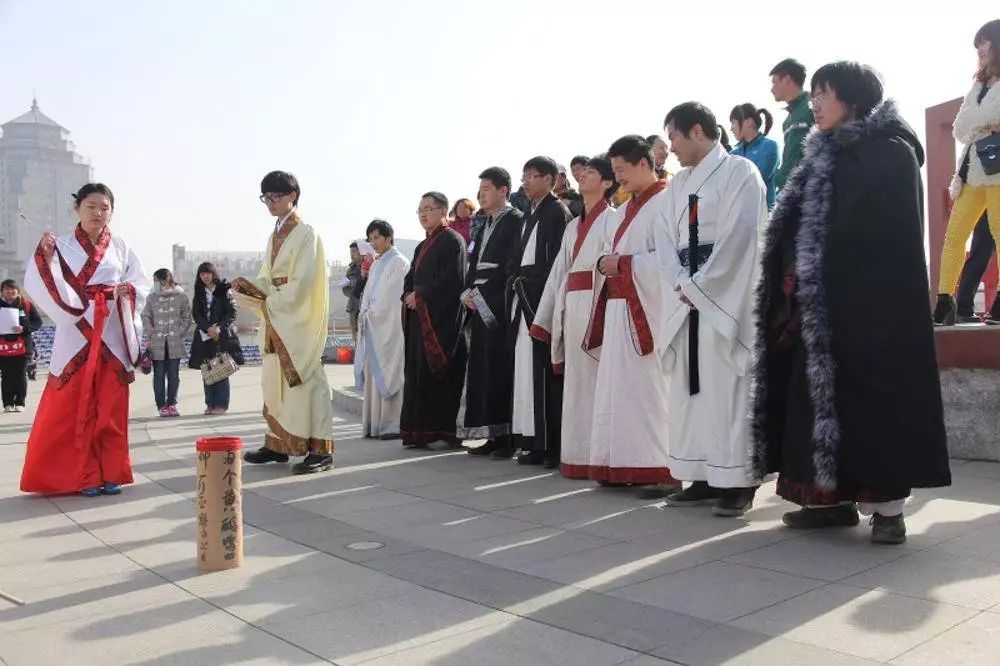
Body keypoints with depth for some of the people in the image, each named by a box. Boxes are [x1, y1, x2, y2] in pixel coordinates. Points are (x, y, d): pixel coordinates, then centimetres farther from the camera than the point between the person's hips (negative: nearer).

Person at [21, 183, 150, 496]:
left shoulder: (120, 246, 7)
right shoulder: (63, 246, 0)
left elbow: (142, 283, 11)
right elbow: (43, 287, -8)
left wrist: (126, 292, -9)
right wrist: (45, 257, -22)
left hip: (113, 336, 2)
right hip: (77, 335, -2)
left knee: (111, 408, 5)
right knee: (74, 409, 0)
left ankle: (110, 473, 13)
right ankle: (84, 476, 10)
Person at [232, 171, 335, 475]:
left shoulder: (306, 234, -9)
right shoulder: (274, 236, 15)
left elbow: (303, 283, -17)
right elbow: (269, 280, 18)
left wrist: (270, 303, -12)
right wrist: (249, 285, -1)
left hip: (299, 318, -8)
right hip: (276, 318, 8)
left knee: (304, 381, -9)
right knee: (274, 380, 11)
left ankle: (320, 449, -6)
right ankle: (277, 444, 20)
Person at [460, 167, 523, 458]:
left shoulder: (515, 221, -4)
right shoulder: (485, 225, 21)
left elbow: (511, 266, -13)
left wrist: (482, 294, -12)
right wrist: (469, 292, 2)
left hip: (499, 305, -8)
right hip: (479, 304, 8)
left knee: (500, 368, -8)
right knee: (481, 367, 5)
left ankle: (507, 436, -2)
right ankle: (492, 435, 10)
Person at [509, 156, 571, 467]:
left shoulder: (558, 211, -4)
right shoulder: (529, 215, 21)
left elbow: (557, 260, -12)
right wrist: (516, 285, 8)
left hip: (543, 297, -8)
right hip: (524, 297, 8)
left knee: (543, 370, -7)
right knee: (526, 369, 6)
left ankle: (551, 444, -2)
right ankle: (532, 441, 11)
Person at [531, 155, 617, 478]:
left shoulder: (612, 219, 0)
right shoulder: (573, 225, 21)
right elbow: (559, 271, 18)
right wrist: (545, 317, 13)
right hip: (572, 306, 7)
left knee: (596, 376, -8)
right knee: (576, 378, 7)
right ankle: (576, 454, 13)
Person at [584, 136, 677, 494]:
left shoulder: (666, 203, -6)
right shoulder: (623, 212, 21)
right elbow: (609, 253, 21)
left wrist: (623, 263, -14)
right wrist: (606, 263, -1)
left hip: (647, 311, -9)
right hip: (617, 309, 9)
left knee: (649, 389, -9)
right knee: (618, 386, 7)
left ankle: (663, 469, -3)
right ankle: (623, 464, 13)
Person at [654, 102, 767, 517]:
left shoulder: (740, 171, -2)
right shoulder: (678, 184, 19)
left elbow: (737, 238, -12)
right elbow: (666, 237, 10)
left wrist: (698, 286, -13)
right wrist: (680, 285, -6)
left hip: (726, 297, -7)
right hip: (686, 298, 7)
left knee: (728, 389, -7)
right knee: (690, 390, 6)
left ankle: (739, 482, 0)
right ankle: (704, 477, 13)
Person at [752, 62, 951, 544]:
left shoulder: (891, 152, -4)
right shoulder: (826, 159, 19)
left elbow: (894, 239, -13)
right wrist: (797, 288, 6)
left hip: (869, 302, -8)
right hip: (822, 305, 8)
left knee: (870, 393, -6)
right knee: (824, 394, 7)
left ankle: (886, 503, 2)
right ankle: (836, 496, 15)